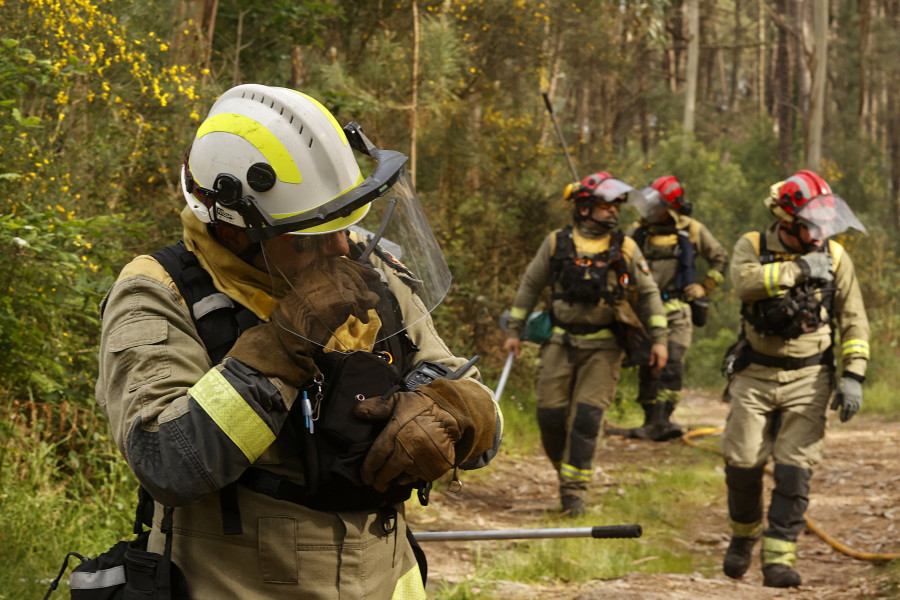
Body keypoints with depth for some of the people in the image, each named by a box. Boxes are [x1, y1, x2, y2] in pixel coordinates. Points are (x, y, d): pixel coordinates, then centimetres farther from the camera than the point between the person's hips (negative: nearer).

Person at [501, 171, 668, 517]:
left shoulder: (625, 249, 2)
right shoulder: (556, 243, 3)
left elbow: (647, 294, 7)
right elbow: (531, 285, 11)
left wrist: (658, 338, 0)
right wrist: (514, 330, 11)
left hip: (602, 347, -1)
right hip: (560, 342, 1)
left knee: (587, 418, -8)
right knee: (551, 415, 0)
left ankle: (574, 490, -2)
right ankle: (564, 471, 24)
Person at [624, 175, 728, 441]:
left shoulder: (692, 231, 0)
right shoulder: (637, 231, 4)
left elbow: (720, 258, 12)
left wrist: (704, 287, 3)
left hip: (676, 309, -2)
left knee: (672, 363, -16)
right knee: (647, 366, 4)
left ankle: (662, 420, -18)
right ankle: (650, 421, 13)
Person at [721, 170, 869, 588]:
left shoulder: (834, 257, 0)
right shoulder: (753, 246, -3)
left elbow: (853, 322, 2)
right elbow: (744, 282, -26)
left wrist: (853, 376, -8)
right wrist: (798, 269, -24)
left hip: (808, 379, 0)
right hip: (755, 376, 0)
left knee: (794, 470, -9)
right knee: (742, 464, 1)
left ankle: (779, 557, -5)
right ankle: (744, 535, 27)